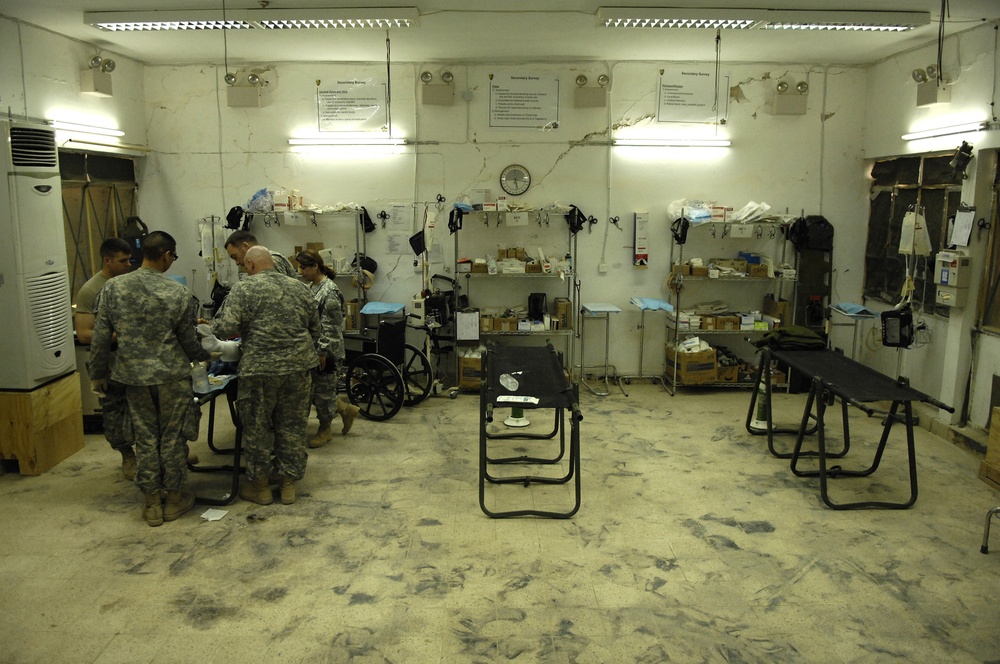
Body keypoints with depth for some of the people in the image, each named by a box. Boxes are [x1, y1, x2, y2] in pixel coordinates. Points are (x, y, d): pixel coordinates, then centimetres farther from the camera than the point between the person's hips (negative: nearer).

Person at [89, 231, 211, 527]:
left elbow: (100, 337, -1)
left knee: (145, 438, 12)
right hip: (171, 375, -3)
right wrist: (204, 356, 17)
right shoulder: (178, 294, -11)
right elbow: (188, 340, -3)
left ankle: (152, 502, 21)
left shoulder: (113, 288, -4)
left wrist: (98, 373, 11)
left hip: (134, 375, 3)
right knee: (173, 437, 10)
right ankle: (175, 497, 22)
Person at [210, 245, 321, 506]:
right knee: (292, 425, 13)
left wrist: (216, 325, 8)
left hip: (261, 368, -4)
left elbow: (224, 328, -14)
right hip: (300, 366, 5)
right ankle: (288, 482, 21)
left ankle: (259, 485, 21)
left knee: (257, 427, 10)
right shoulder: (299, 287, 10)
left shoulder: (244, 289, -6)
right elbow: (316, 330, 15)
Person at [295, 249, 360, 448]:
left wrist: (323, 352, -20)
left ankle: (325, 430, 22)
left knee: (323, 390, 4)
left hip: (326, 351, -9)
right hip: (312, 349, 9)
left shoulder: (329, 291, -18)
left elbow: (331, 327, -20)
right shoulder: (311, 286, 10)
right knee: (313, 389, 14)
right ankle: (346, 409, 29)